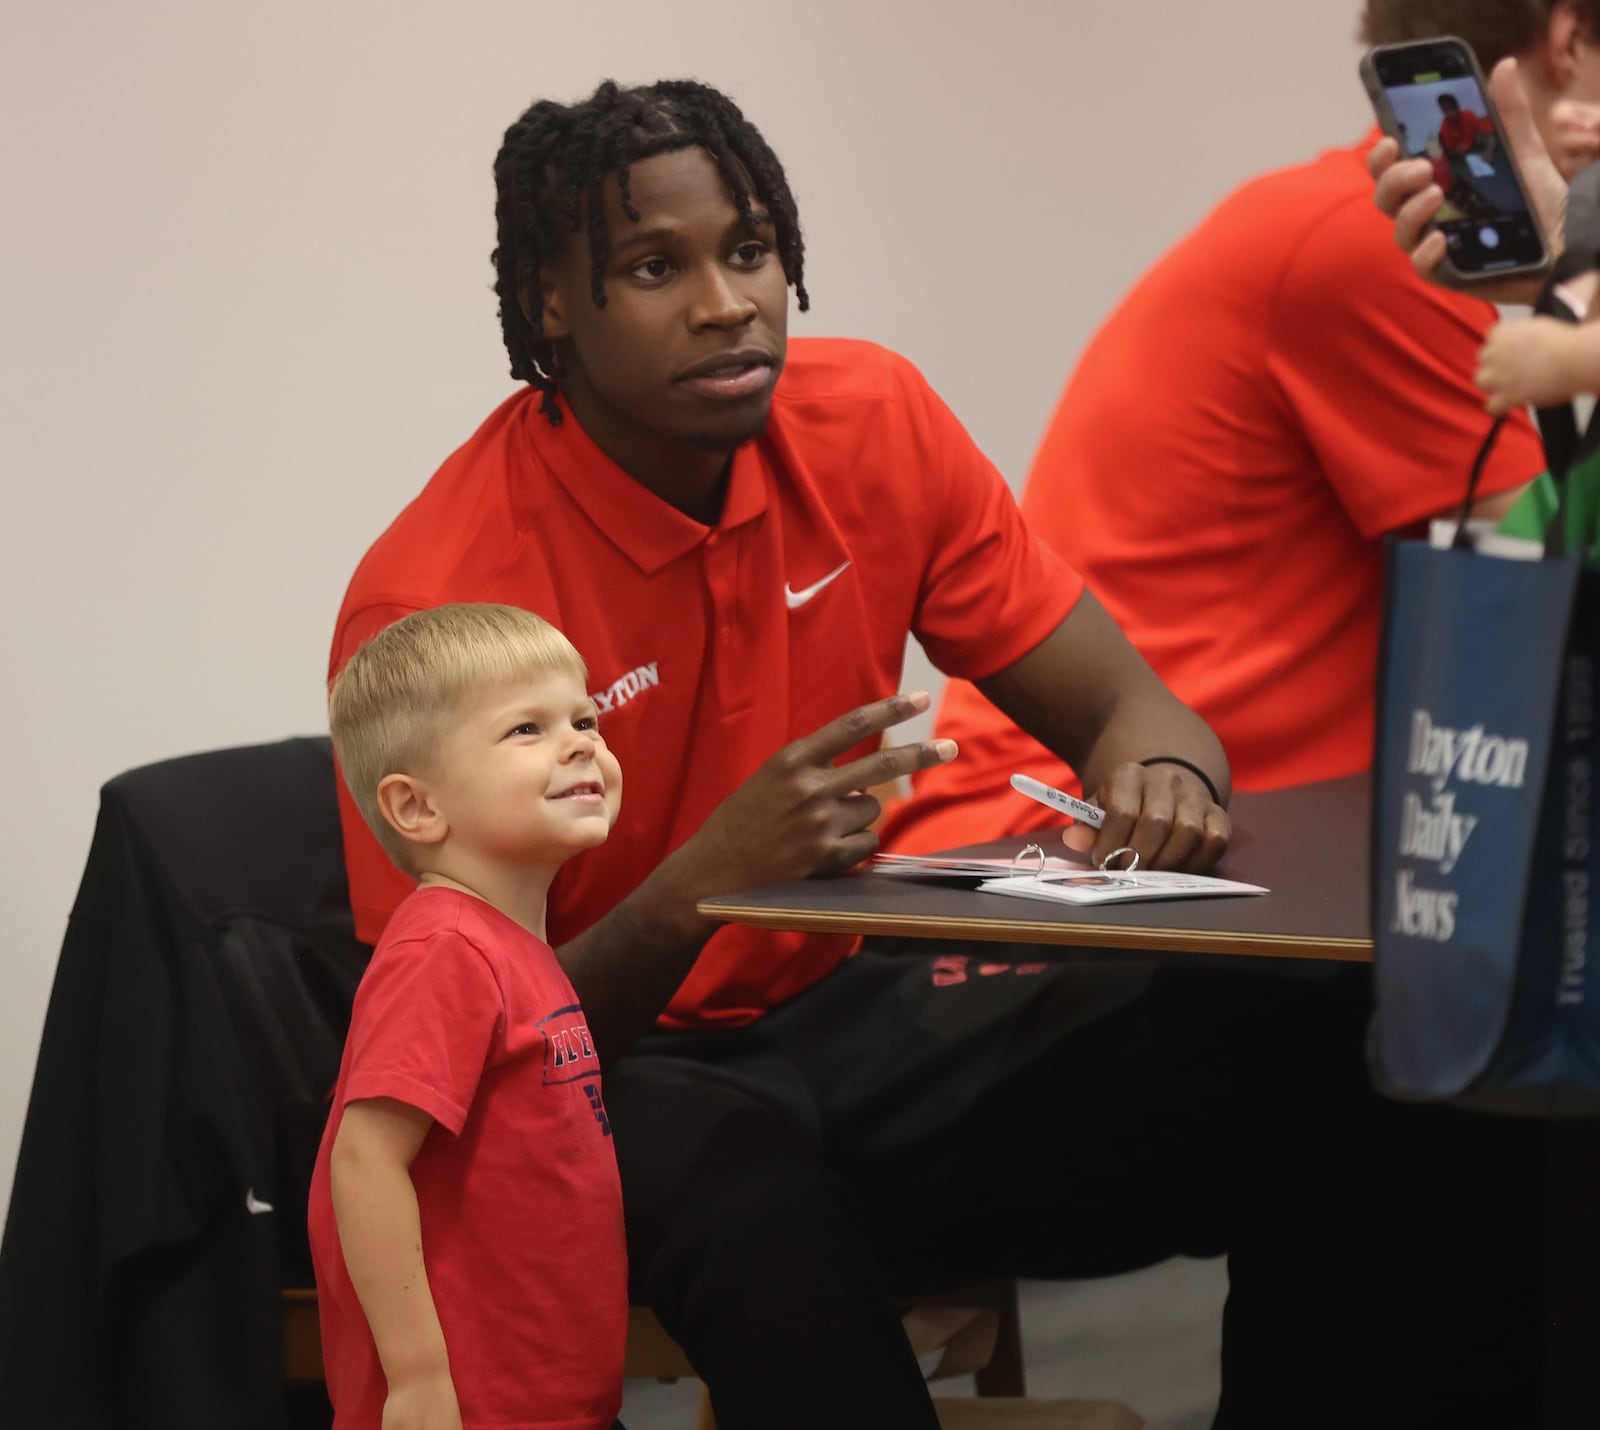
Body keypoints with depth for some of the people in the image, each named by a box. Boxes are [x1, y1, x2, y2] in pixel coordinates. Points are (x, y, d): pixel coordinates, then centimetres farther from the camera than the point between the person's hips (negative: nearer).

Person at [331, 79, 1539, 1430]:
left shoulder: (872, 426, -2)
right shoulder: (431, 600, -18)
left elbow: (1123, 706, 3)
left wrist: (1163, 780, -23)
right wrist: (703, 880, -34)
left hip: (834, 1005, 6)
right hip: (594, 1077, -5)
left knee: (1316, 1050, -16)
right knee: (736, 1161, -43)